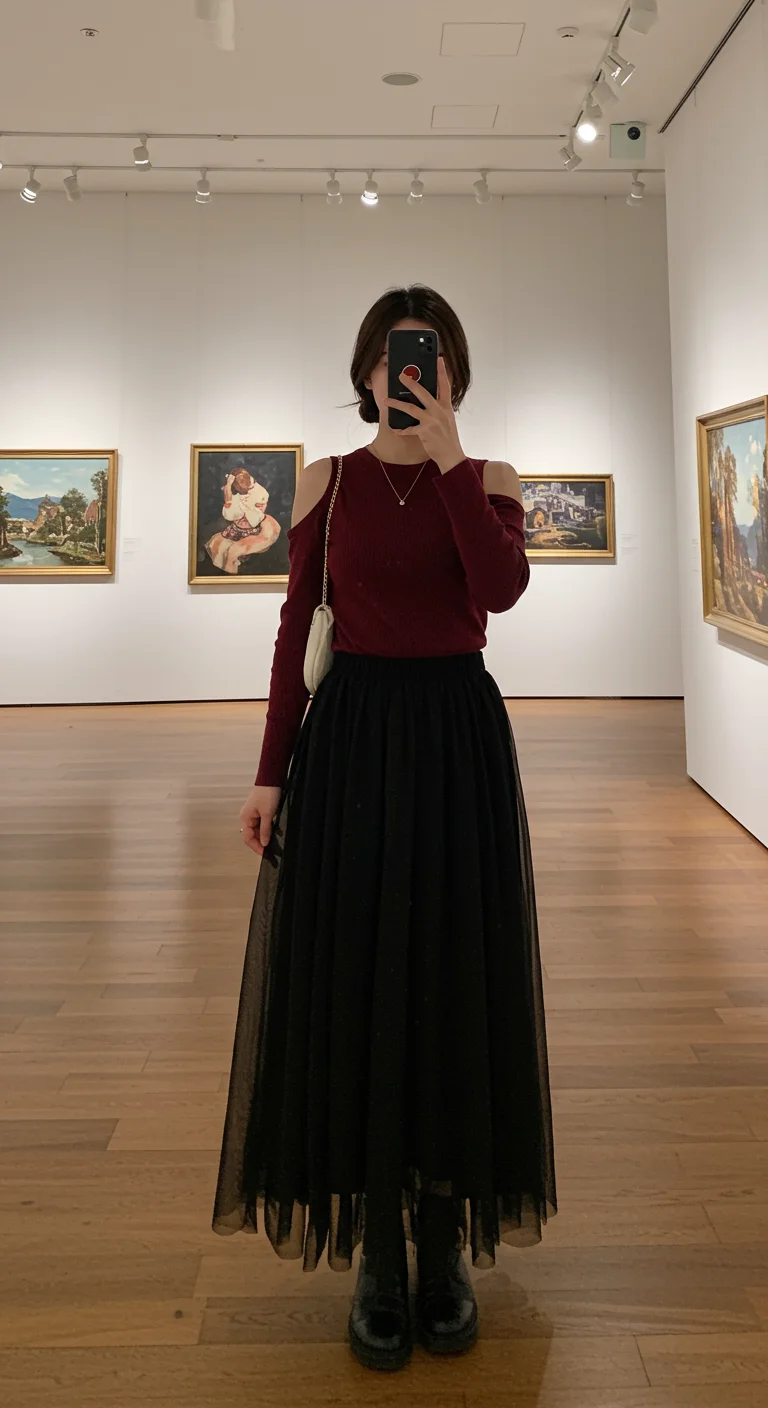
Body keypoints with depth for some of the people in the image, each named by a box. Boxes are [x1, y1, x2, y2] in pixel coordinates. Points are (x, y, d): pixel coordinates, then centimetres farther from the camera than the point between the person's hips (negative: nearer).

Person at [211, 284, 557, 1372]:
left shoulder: (489, 479, 5)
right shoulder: (328, 481, 6)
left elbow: (503, 587, -15)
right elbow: (296, 628, 4)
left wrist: (447, 456, -14)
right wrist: (271, 772, -1)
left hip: (458, 737, 0)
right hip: (349, 734, 1)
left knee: (453, 977, 6)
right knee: (352, 982, 3)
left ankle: (446, 1240, 25)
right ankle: (378, 1252, 21)